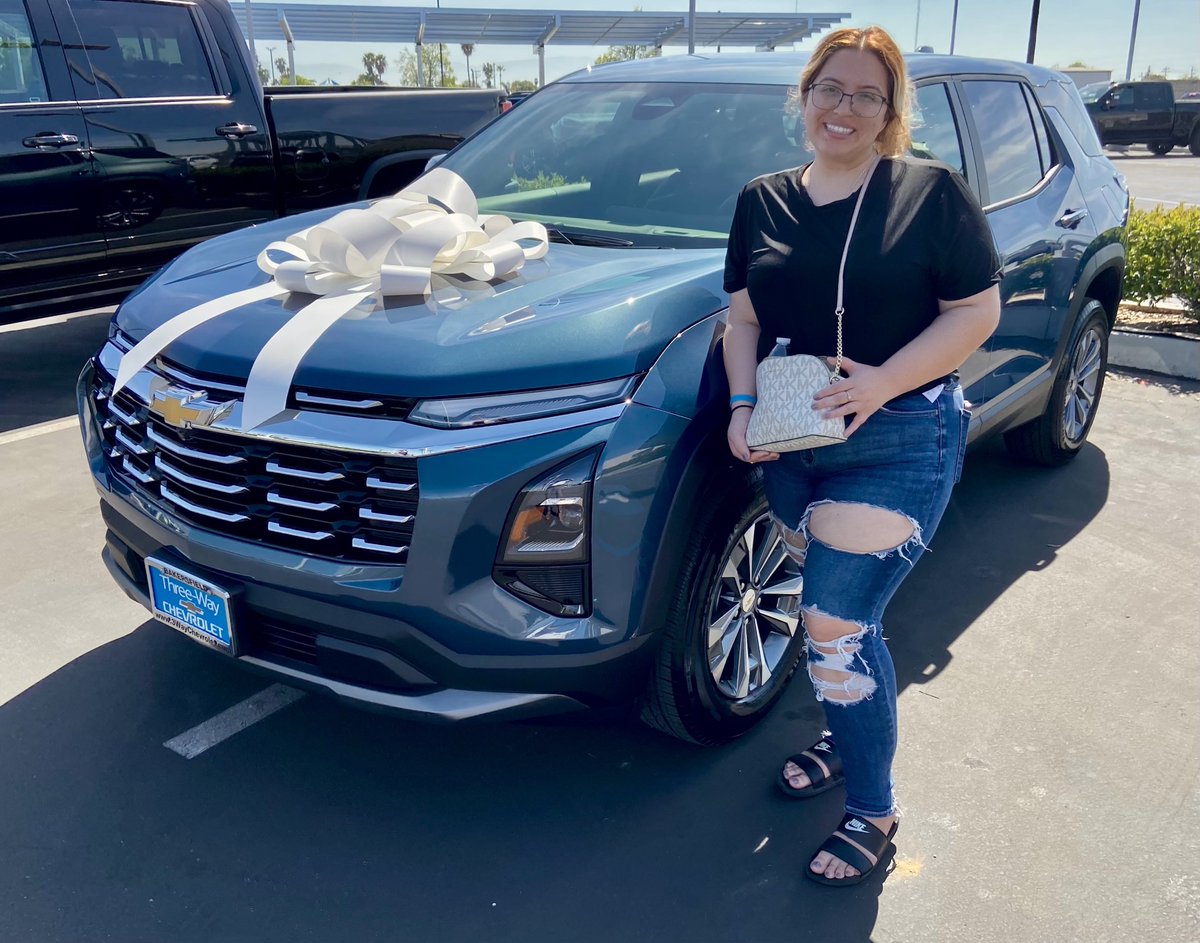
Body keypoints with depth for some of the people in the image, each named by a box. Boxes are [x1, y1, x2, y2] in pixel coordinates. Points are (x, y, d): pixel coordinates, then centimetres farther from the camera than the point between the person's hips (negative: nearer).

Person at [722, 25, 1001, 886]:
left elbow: (978, 311, -7)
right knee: (834, 610, 16)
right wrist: (743, 407, -7)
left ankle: (872, 814, 12)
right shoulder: (764, 201, 9)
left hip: (898, 444, -4)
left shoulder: (931, 192, -4)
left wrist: (882, 381, -20)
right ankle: (847, 738, 42)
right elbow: (744, 315, 9)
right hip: (792, 442, 5)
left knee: (837, 626, -7)